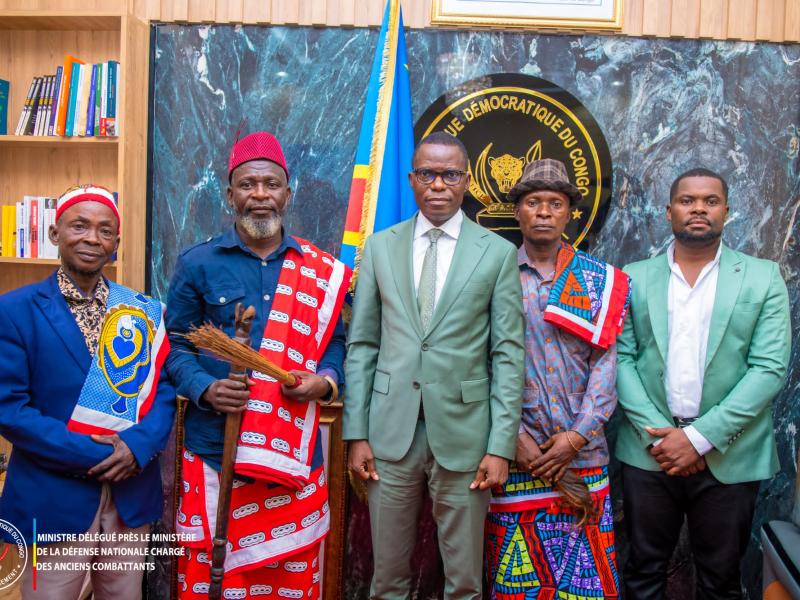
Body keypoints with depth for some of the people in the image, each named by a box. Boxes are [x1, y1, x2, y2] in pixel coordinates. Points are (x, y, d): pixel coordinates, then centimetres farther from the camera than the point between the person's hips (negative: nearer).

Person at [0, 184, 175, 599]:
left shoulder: (144, 311, 4)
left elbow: (165, 388, 2)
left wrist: (138, 444, -16)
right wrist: (89, 454, -16)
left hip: (132, 491, 3)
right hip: (54, 495, -3)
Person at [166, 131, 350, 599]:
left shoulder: (322, 271, 7)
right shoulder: (197, 264, 3)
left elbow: (336, 340, 11)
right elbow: (176, 346, 4)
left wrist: (325, 381, -10)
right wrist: (204, 389, -15)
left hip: (295, 450, 2)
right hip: (214, 446, -1)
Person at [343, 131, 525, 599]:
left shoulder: (497, 252, 0)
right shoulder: (380, 247, 6)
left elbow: (508, 354, -1)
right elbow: (361, 345, 6)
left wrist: (501, 445, -6)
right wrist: (357, 433, 1)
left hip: (463, 435, -1)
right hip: (391, 431, 2)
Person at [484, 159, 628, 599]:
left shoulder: (600, 280, 6)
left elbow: (605, 363, -1)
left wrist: (577, 436, -10)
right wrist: (513, 436, -9)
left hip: (581, 450, 1)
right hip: (515, 449, -1)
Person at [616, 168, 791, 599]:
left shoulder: (763, 278, 2)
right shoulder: (634, 278, 5)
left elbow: (769, 369, -6)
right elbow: (621, 359, 0)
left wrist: (701, 437, -14)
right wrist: (655, 432, -12)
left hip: (730, 457, 0)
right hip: (649, 452, 1)